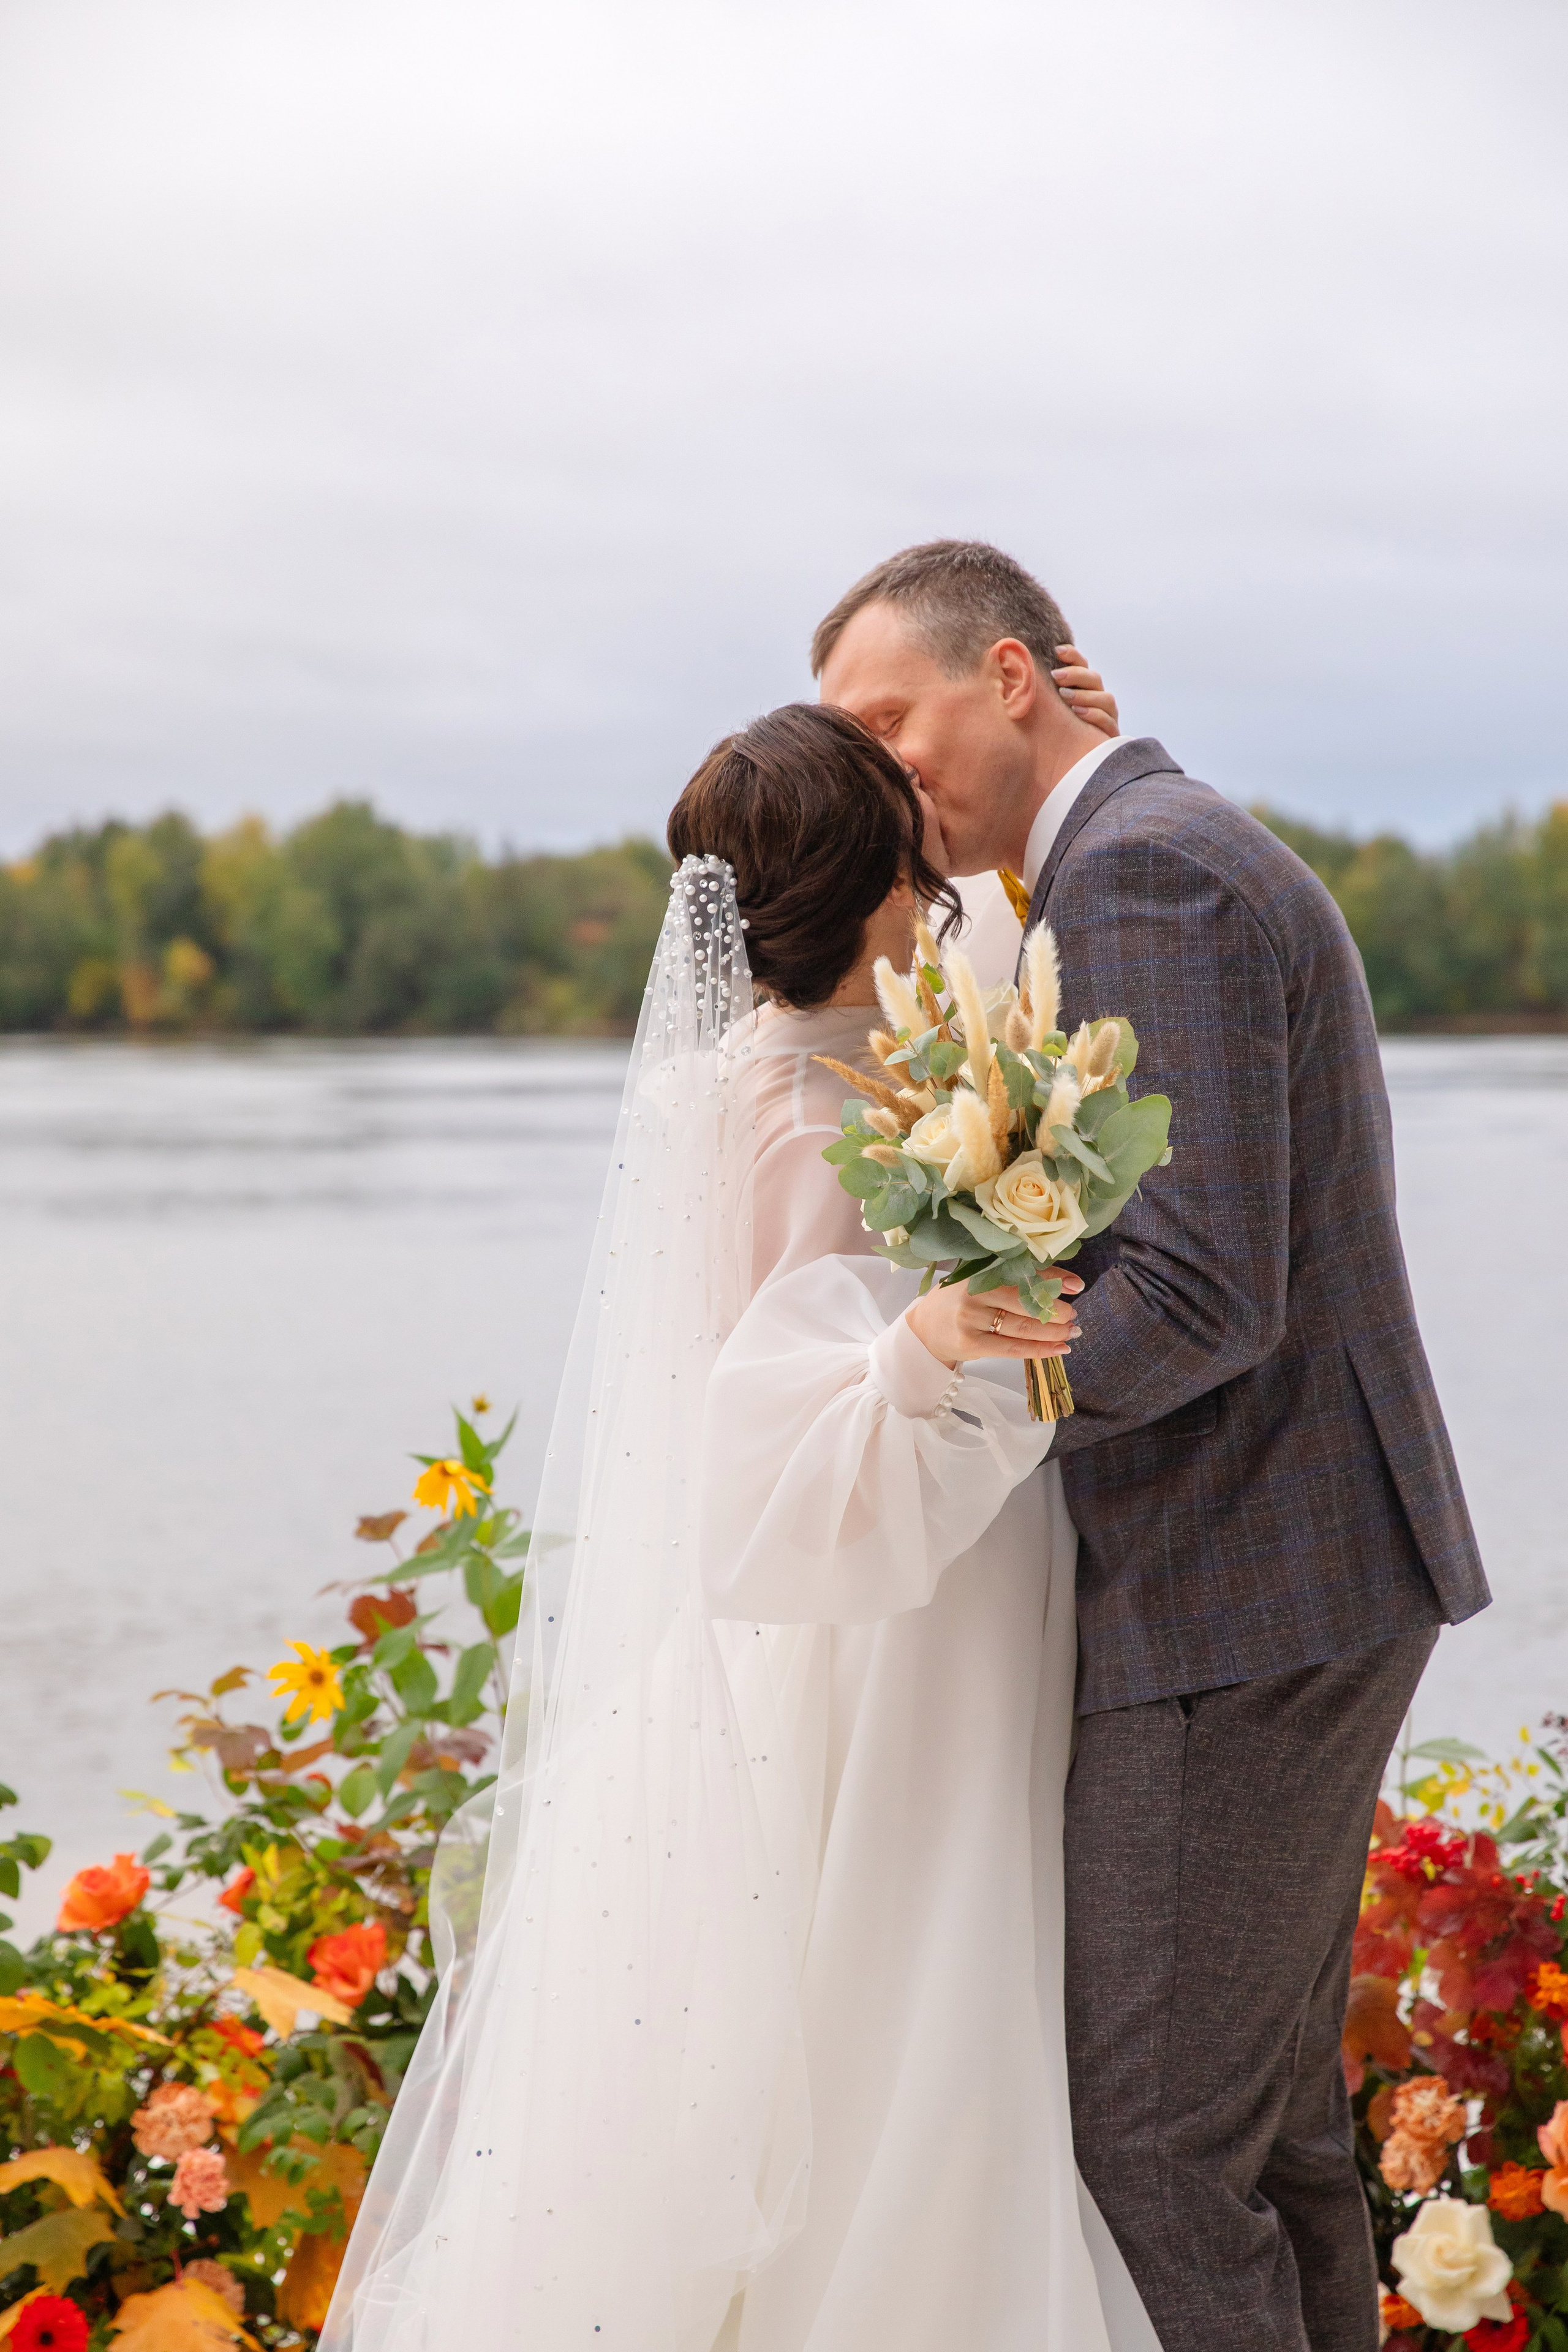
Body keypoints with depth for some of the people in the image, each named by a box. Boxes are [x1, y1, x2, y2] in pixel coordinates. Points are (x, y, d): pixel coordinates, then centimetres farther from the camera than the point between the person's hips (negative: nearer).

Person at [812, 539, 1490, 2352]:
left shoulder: (1141, 871, -15)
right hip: (1306, 1589, 11)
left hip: (1240, 1613, -11)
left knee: (1154, 2147, -5)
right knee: (1273, 2125, 17)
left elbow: (1198, 1298, -24)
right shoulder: (1190, 855, 18)